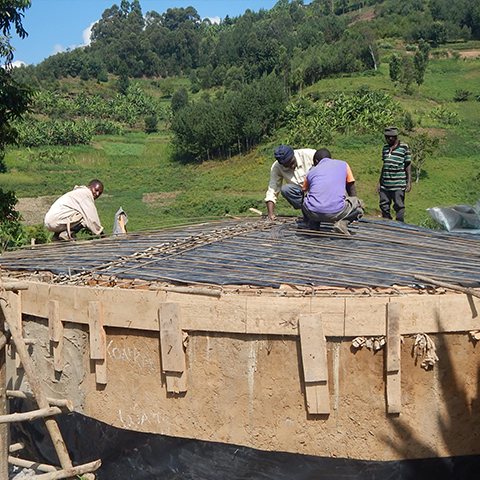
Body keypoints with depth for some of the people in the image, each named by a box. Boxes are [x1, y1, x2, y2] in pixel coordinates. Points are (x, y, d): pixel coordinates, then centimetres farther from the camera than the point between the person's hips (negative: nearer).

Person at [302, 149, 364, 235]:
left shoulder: (311, 172, 24)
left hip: (313, 213, 3)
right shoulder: (343, 165, 21)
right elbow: (352, 192, 27)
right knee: (359, 204, 24)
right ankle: (343, 222, -2)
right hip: (336, 213, -2)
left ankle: (314, 224, 11)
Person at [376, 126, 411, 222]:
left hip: (399, 185, -5)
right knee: (384, 206, 6)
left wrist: (409, 182, -6)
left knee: (399, 207, -4)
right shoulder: (385, 148, 13)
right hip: (385, 184, 5)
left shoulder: (404, 147, -2)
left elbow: (408, 166, 0)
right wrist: (379, 182, 19)